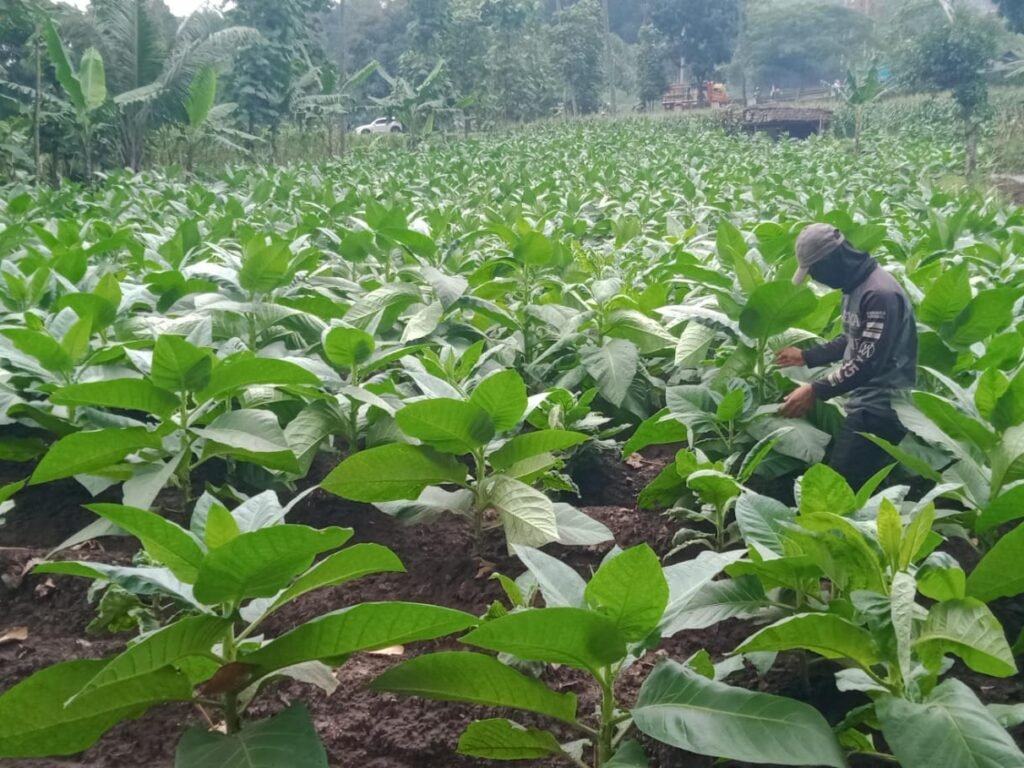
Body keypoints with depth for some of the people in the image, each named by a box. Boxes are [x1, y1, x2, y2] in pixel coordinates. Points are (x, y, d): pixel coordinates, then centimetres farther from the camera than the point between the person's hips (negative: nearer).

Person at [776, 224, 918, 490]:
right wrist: (805, 357, 26)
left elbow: (869, 361, -26)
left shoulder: (879, 293, -21)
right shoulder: (855, 287, 12)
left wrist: (816, 391, -26)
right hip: (865, 403, 10)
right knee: (864, 482, 11)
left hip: (881, 408, -10)